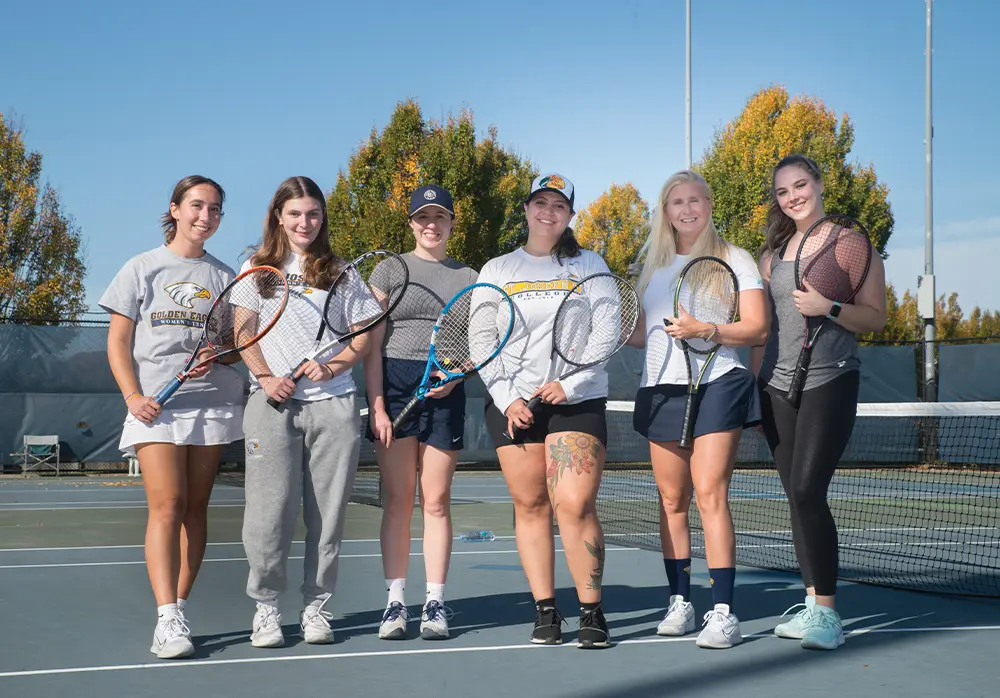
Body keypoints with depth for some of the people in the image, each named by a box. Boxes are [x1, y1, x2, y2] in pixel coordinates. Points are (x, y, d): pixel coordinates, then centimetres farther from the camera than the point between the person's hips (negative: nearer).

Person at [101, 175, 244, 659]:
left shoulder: (224, 277, 14)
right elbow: (118, 343, 5)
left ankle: (177, 610, 9)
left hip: (213, 401, 3)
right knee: (166, 506, -13)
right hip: (154, 404, -3)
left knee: (195, 508, 2)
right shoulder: (142, 269, 9)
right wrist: (133, 396, -9)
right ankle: (167, 619, -17)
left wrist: (219, 355, -10)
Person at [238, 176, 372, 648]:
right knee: (270, 512, -6)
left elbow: (363, 335, 9)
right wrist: (266, 377, -9)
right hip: (273, 403, -1)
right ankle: (266, 606, 8)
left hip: (334, 403, 1)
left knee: (328, 512, 1)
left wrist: (332, 366, -9)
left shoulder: (339, 271, 13)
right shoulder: (256, 268, 12)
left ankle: (316, 606, 12)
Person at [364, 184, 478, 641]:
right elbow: (372, 345, 2)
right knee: (397, 500, 0)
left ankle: (435, 603, 7)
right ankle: (395, 602, 5)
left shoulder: (468, 278, 12)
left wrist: (455, 375, -10)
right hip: (394, 385, -1)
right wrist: (376, 406, -7)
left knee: (436, 501, 2)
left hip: (445, 392, 1)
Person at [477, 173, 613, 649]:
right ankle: (545, 612, 9)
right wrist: (507, 399, -4)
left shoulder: (590, 266, 9)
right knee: (530, 505, 1)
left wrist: (569, 385, -9)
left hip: (576, 400, -2)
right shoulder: (497, 271, 12)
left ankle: (591, 613, -5)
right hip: (511, 403, 2)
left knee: (575, 506, -13)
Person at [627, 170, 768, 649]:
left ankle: (723, 613, -13)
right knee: (672, 500, 5)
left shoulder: (734, 259, 4)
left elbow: (757, 329, -3)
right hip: (662, 388, 5)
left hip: (717, 384, -5)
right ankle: (679, 602, 13)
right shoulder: (654, 265, 19)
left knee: (710, 495, -13)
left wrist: (704, 331, -17)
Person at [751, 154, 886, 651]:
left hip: (830, 382, -5)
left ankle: (827, 612, -10)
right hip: (777, 386, 5)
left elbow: (874, 317, -3)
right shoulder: (773, 253, 14)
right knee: (796, 496, 5)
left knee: (808, 491, -16)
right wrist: (751, 385, 14)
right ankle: (811, 604, 12)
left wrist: (828, 307, -19)